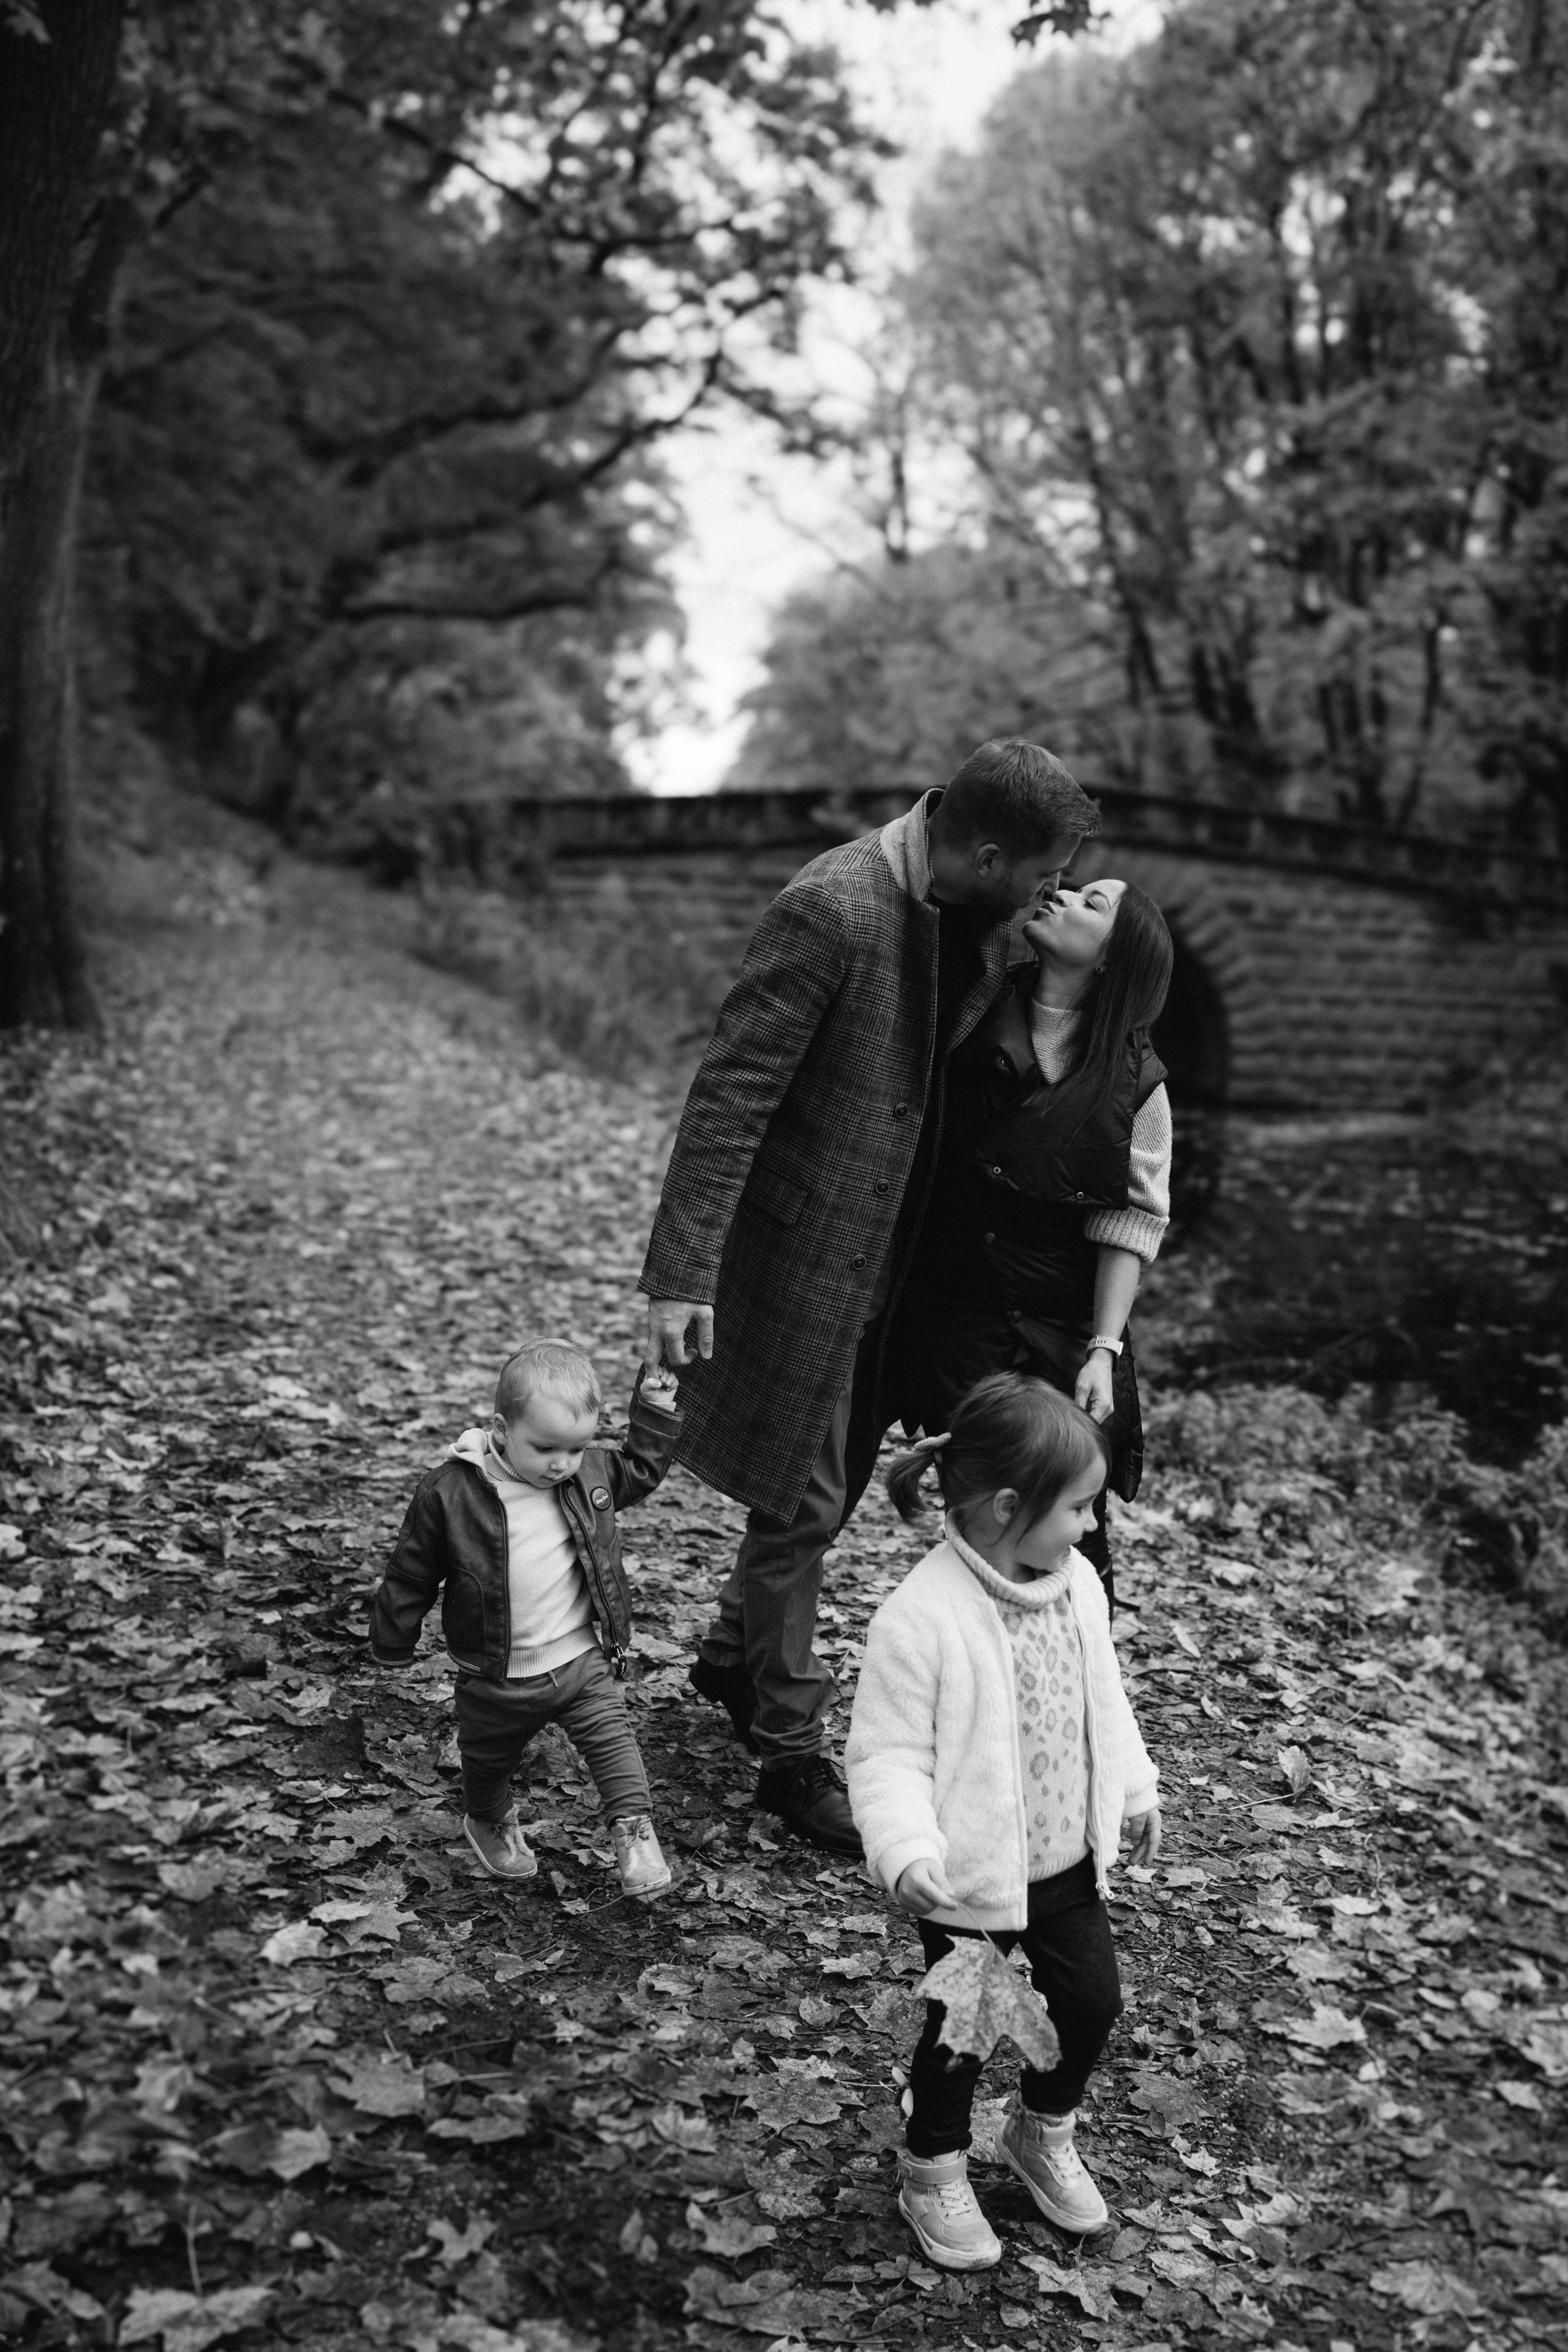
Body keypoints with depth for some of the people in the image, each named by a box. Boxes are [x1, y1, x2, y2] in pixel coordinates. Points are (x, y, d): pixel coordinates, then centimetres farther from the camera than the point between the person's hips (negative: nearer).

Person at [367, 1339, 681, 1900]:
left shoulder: (590, 1473, -9)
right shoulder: (449, 1493, -22)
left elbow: (640, 1470, 14)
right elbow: (411, 1575, -9)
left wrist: (656, 1412, 3)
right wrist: (392, 1645, 0)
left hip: (584, 1659, 1)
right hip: (498, 1678, -1)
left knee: (611, 1738, -10)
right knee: (488, 1762, 21)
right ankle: (489, 1823, 50)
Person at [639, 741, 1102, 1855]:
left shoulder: (976, 916, 0)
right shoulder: (830, 914, -25)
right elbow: (731, 1093, -24)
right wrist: (684, 1273, -26)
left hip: (890, 1255, 8)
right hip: (802, 1254, -8)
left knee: (834, 1483, 21)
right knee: (800, 1504, 3)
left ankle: (737, 1654, 44)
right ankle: (793, 1752, 20)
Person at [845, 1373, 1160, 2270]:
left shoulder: (1076, 1583, -5)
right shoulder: (922, 1618, -28)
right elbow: (888, 1753, -23)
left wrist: (1135, 1790, 16)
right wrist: (907, 1851, -34)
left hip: (1069, 1859, 7)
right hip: (975, 1878, -7)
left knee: (1093, 2000, 18)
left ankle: (1044, 2131, 47)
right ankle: (933, 2172, 37)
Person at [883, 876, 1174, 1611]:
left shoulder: (1134, 1082, -4)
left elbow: (1130, 1225, -5)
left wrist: (1103, 1351, -10)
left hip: (1064, 1340, -1)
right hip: (949, 1322, 1)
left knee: (1071, 1536, 2)